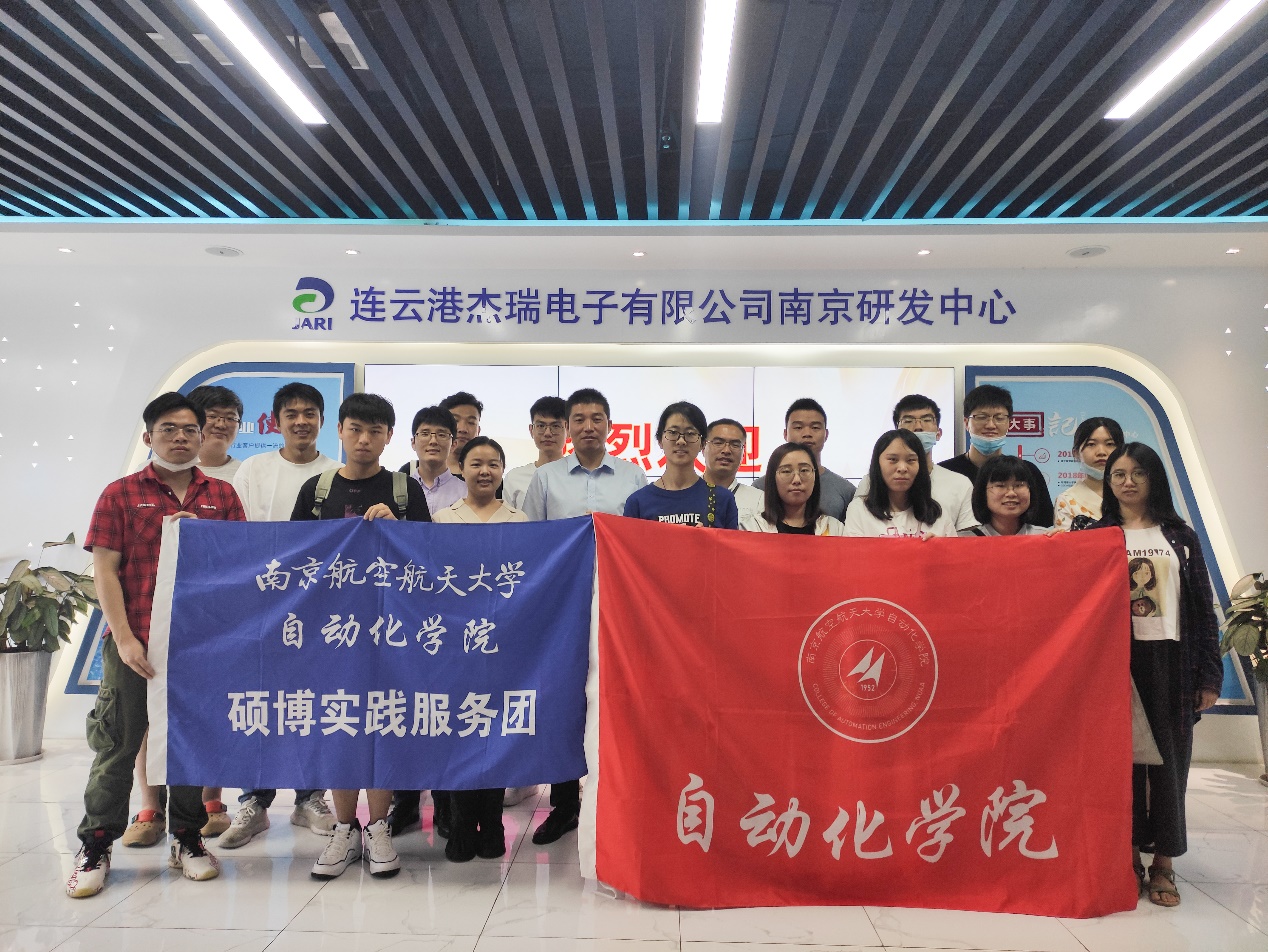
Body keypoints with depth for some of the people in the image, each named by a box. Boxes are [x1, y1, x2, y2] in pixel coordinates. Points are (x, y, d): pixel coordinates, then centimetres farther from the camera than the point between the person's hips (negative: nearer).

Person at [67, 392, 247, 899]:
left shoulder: (221, 495, 6)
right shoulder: (121, 494, 2)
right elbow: (104, 570, -3)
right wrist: (124, 639, -9)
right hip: (134, 642, -1)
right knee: (117, 743, 6)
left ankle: (187, 838, 25)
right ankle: (95, 847, 22)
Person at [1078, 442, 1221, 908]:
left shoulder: (1181, 538, 7)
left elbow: (1203, 610, 5)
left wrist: (1209, 674, -1)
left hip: (1169, 662, 1)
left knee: (1168, 758, 5)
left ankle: (1163, 863, 16)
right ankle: (1129, 857, 16)